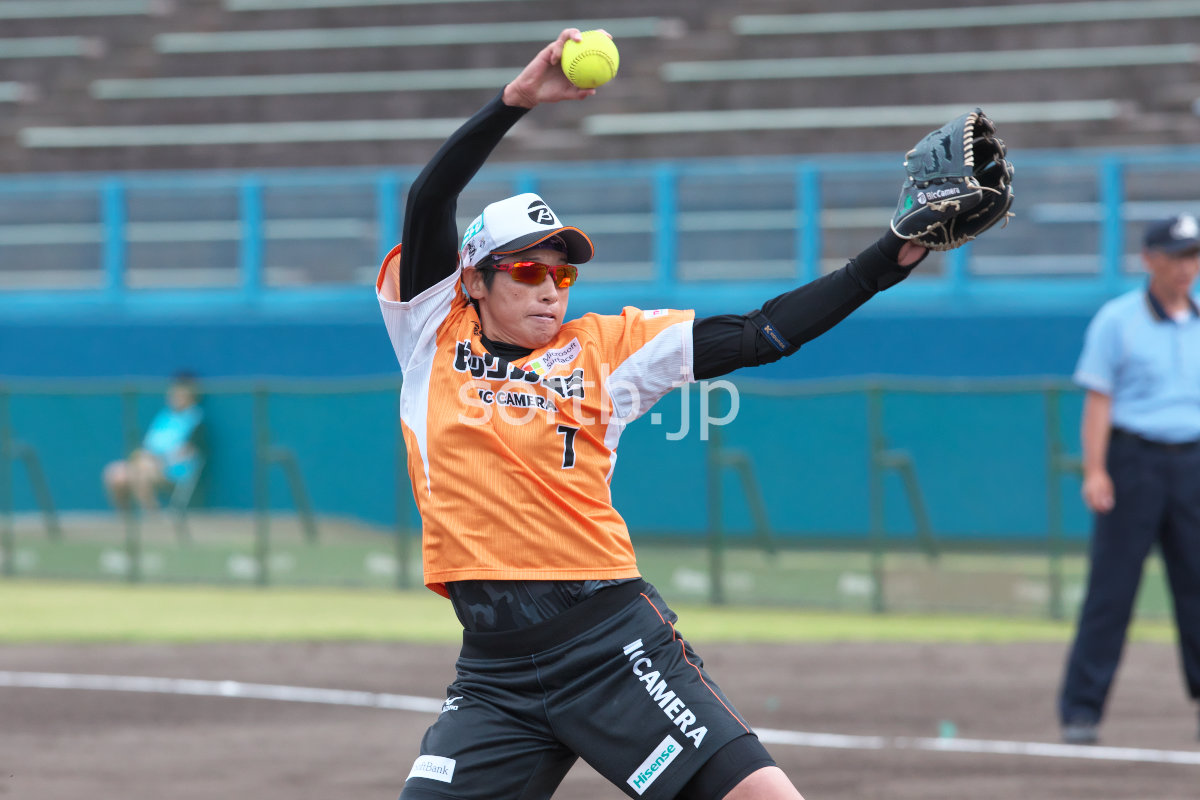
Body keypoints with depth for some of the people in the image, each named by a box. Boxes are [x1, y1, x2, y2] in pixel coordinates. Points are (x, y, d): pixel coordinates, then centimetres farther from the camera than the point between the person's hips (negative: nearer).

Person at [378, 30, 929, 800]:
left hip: (614, 638, -1)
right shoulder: (433, 337, 9)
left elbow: (760, 335, 5)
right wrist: (516, 99, -15)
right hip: (496, 669, 1)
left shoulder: (604, 347, 10)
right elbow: (429, 203, -4)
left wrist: (892, 257, -4)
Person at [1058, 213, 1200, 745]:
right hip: (1132, 459, -4)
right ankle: (1081, 709, -3)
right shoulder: (1117, 320, -1)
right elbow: (1098, 400, -6)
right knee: (1111, 587, -5)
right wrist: (1095, 471, -15)